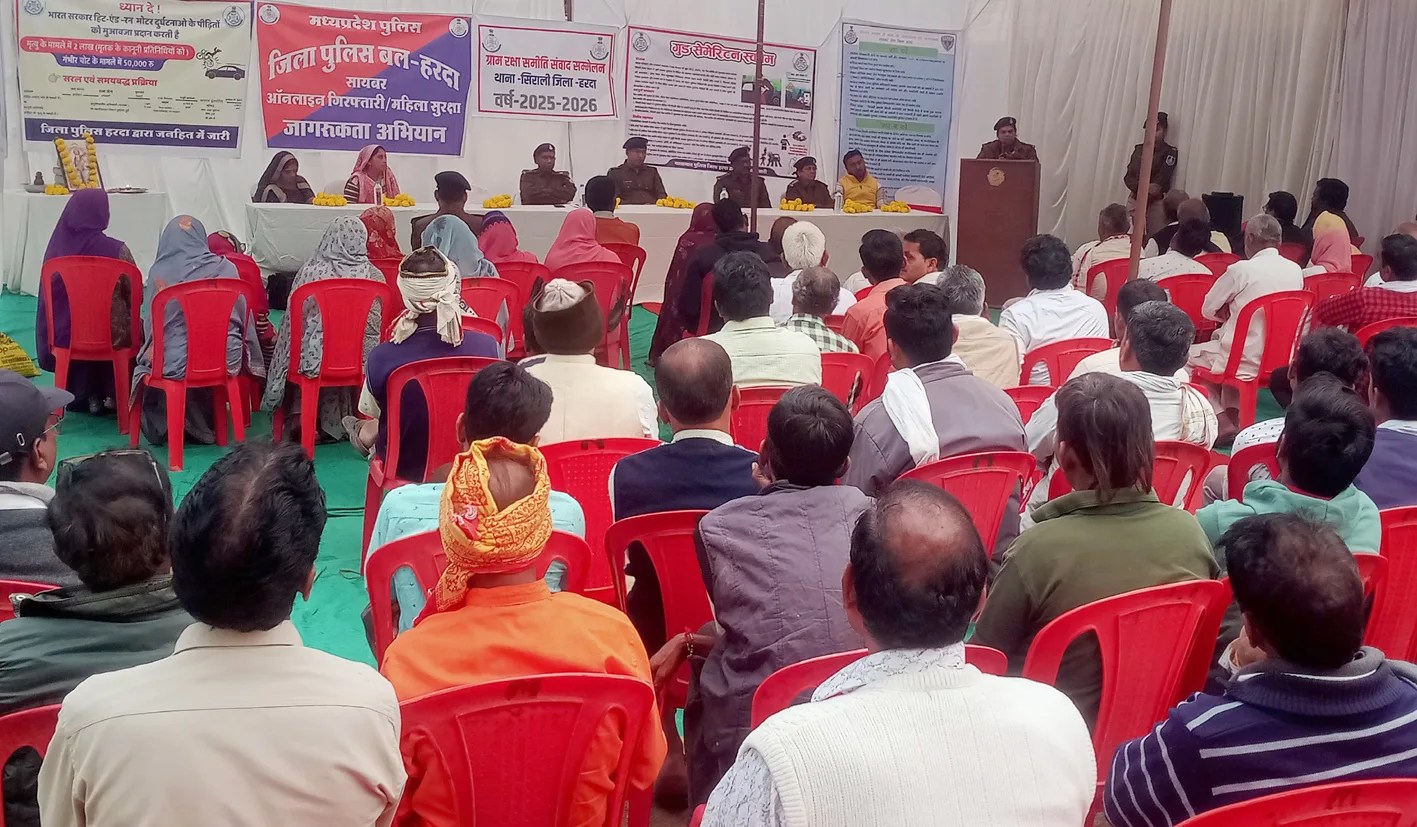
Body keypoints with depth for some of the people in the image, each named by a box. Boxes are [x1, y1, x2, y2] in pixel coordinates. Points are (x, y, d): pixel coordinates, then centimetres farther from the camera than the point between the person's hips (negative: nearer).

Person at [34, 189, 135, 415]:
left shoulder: (56, 248, -7)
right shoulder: (116, 250, -17)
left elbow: (48, 298, 5)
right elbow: (135, 295, -7)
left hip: (63, 336, 4)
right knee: (136, 329, 29)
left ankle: (86, 396, 36)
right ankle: (112, 395, 30)